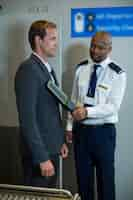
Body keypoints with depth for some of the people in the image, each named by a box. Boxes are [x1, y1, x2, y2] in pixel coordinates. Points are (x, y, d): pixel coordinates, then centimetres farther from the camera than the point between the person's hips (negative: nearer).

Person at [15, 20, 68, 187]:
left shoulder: (47, 69, 12)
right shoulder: (28, 69, -17)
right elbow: (27, 119, -22)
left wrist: (60, 141, 16)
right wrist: (42, 158, -22)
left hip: (51, 149, 9)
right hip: (38, 153, -8)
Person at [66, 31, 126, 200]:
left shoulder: (117, 74, -10)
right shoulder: (81, 68, 4)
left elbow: (113, 106, -18)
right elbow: (73, 99, 9)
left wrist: (87, 112, -30)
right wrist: (70, 125, 8)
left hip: (103, 131, -4)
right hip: (80, 129, 4)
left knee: (105, 177, 9)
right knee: (83, 175, 15)